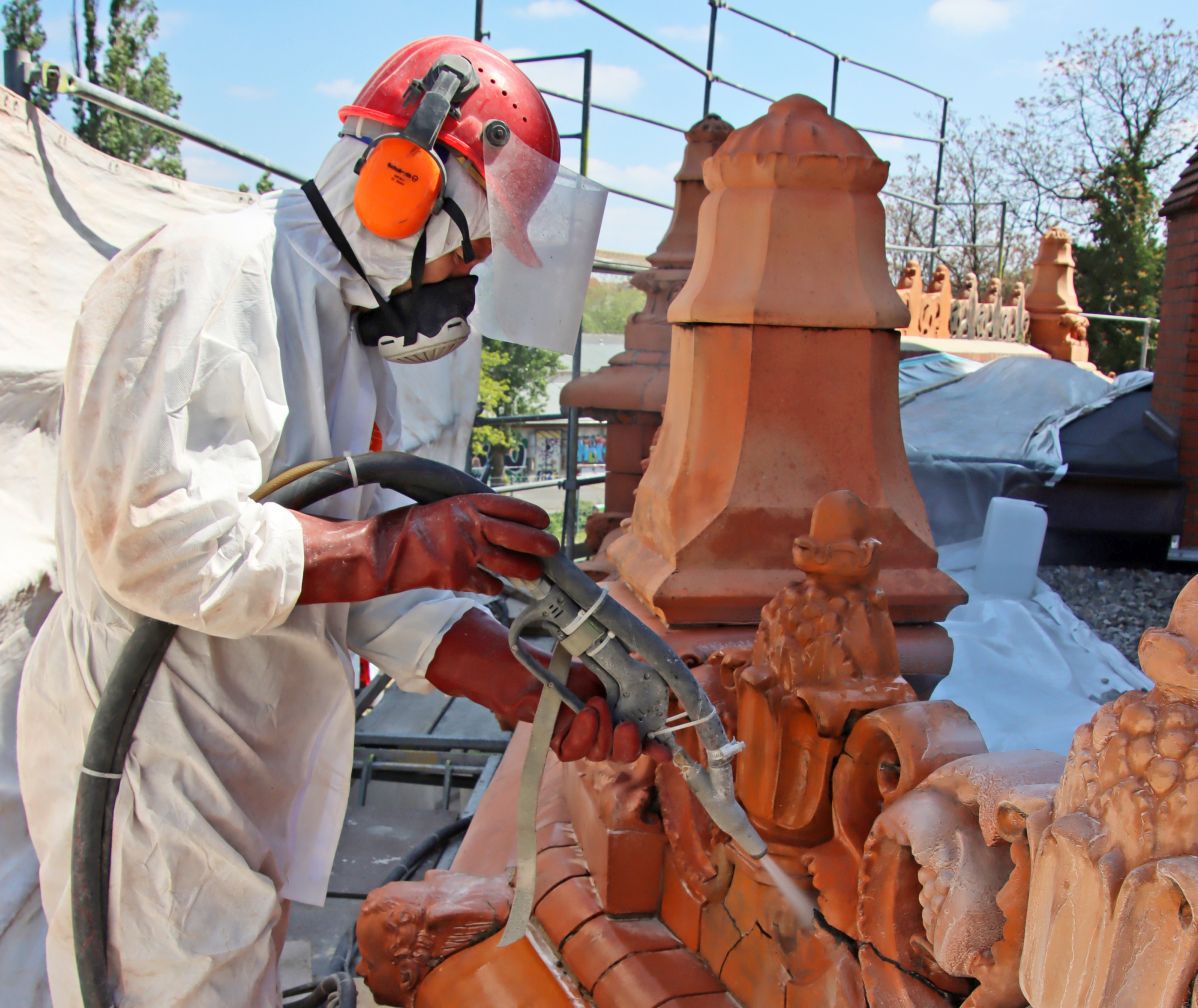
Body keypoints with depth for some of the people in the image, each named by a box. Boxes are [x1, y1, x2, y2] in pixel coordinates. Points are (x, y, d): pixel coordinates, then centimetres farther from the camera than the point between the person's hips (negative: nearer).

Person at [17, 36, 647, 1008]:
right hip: (151, 766, -9)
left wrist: (534, 695, -4)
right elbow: (151, 533, -28)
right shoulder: (207, 274, -17)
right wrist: (400, 546, -24)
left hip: (253, 772, 9)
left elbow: (378, 590, 7)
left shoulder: (357, 339, 12)